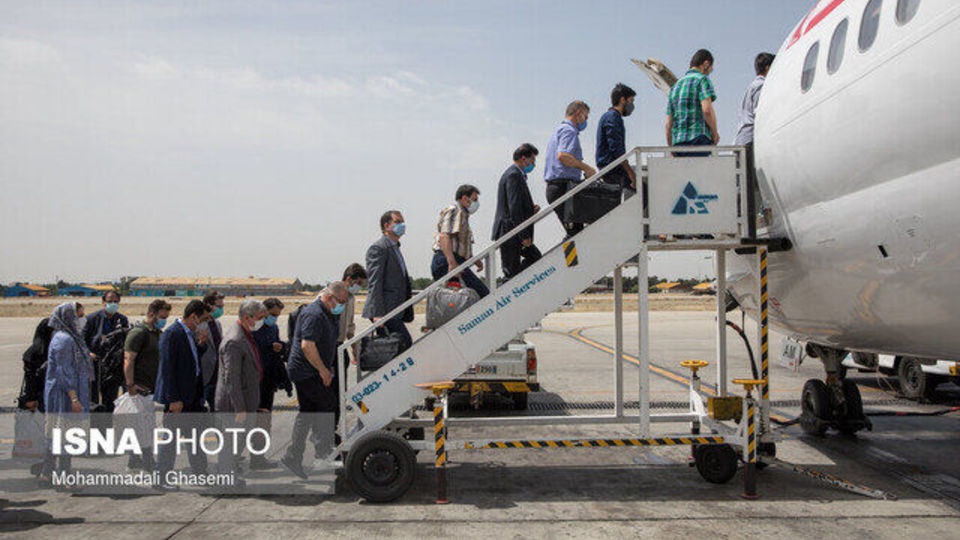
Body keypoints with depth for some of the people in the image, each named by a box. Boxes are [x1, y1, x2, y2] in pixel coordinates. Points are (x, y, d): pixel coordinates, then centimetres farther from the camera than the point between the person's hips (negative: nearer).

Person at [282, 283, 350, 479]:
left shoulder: (326, 314, 16)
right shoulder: (314, 314, -18)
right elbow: (307, 346, -25)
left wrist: (328, 367, 21)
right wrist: (323, 369, -19)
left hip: (308, 372, 10)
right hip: (306, 372, -10)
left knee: (307, 413, 11)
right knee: (329, 406, -7)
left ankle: (293, 457, 15)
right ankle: (323, 452, 2)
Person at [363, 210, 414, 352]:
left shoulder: (395, 248, 24)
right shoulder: (378, 248, -7)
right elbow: (374, 283, -16)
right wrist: (378, 314, -23)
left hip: (395, 310, 9)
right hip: (384, 310, -9)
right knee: (405, 342, -18)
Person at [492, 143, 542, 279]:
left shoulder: (512, 173, 18)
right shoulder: (514, 175, -15)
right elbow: (514, 208, -23)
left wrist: (531, 209, 6)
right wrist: (524, 236, -21)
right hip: (509, 233, -11)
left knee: (535, 257, 17)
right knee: (511, 271, -6)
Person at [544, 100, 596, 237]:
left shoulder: (558, 131, 27)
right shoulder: (569, 130, -5)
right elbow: (563, 155, -22)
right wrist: (586, 167, -16)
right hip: (564, 186, -10)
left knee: (574, 233, 7)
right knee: (577, 232, -12)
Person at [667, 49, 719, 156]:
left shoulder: (676, 86, 21)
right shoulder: (702, 79, 1)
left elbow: (669, 124, 18)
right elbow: (707, 110, -15)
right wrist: (715, 132, 0)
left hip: (678, 143, 7)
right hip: (698, 140, -7)